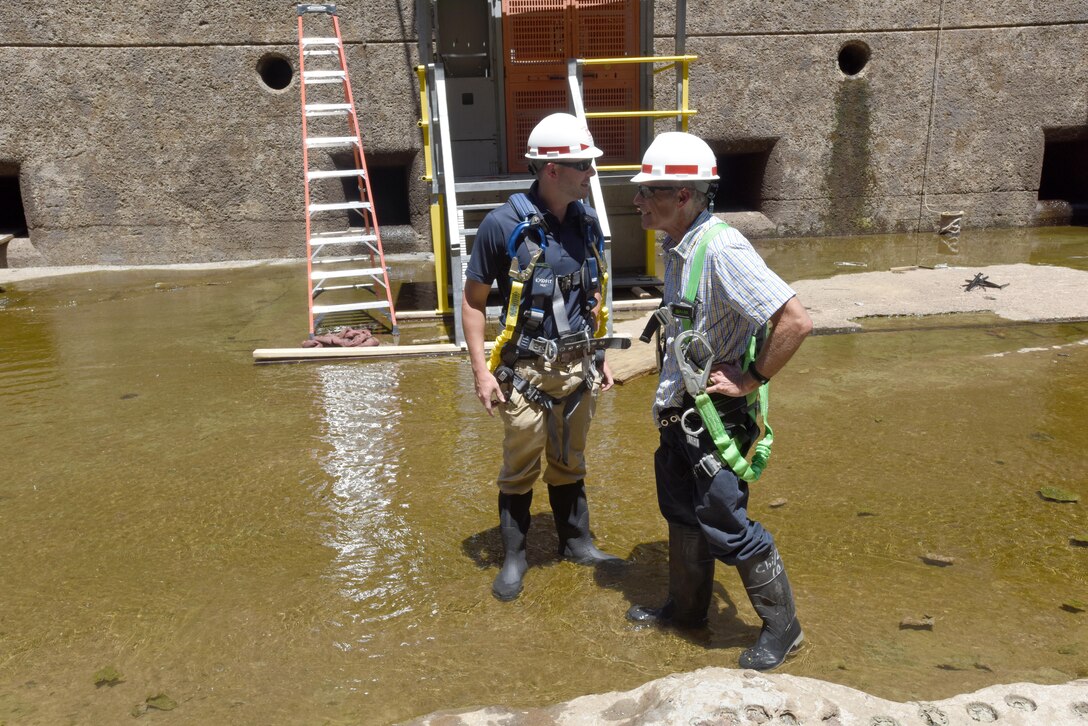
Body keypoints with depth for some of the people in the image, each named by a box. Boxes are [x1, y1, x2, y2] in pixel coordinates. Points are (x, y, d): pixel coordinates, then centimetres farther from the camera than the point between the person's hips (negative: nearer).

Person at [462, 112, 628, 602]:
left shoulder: (587, 222, 2)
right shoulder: (504, 225, -15)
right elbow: (473, 300, -8)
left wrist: (600, 356, 15)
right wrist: (480, 370, -12)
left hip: (578, 367, 5)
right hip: (526, 372, -4)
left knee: (569, 462, 19)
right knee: (520, 469, 9)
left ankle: (576, 542, 37)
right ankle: (513, 557, 27)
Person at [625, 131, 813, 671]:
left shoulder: (721, 248, -25)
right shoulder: (676, 247, 4)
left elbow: (796, 321, -29)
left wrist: (752, 380, -20)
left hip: (715, 415, -9)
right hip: (677, 409, 9)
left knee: (725, 525, 3)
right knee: (682, 512, 21)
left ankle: (782, 628, 25)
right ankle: (686, 608, 41)